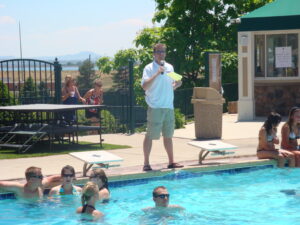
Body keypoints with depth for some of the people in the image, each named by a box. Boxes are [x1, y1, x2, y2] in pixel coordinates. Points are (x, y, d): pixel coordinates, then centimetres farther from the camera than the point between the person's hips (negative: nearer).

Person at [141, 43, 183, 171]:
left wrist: (176, 85, 0)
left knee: (168, 135, 12)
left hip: (169, 106, 6)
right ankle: (146, 163, 2)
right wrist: (157, 74, -23)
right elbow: (145, 86, -18)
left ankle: (171, 161, 18)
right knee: (150, 135, -3)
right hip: (155, 107, -6)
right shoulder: (149, 68, -6)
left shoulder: (169, 67, 14)